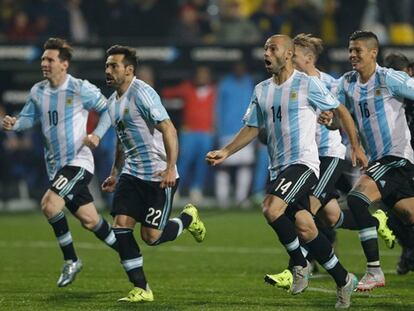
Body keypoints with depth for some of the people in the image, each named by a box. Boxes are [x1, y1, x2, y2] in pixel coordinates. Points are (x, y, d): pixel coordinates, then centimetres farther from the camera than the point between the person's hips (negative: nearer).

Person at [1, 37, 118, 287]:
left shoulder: (81, 89, -10)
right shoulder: (38, 91, 6)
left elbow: (107, 109, -1)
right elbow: (29, 117, 14)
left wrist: (97, 134, -15)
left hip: (79, 160, -6)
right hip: (56, 163, 6)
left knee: (49, 204, -23)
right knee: (89, 220, 8)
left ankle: (71, 261, -7)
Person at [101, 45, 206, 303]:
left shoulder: (142, 93, -15)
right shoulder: (113, 101, 12)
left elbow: (169, 130, -21)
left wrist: (171, 168, -27)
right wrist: (115, 174, 26)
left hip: (159, 175, -8)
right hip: (132, 173, 8)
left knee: (151, 236, -8)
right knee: (121, 225, -8)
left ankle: (189, 218, 24)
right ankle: (142, 289, 0)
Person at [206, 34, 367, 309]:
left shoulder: (308, 84, -5)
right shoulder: (262, 90, 12)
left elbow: (341, 111, 3)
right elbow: (252, 129, 18)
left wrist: (356, 147, 5)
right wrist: (226, 152, 6)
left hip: (303, 162, -6)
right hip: (278, 167, 7)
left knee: (272, 208, -26)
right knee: (305, 228, 2)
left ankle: (300, 264, -7)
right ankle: (343, 280, 14)